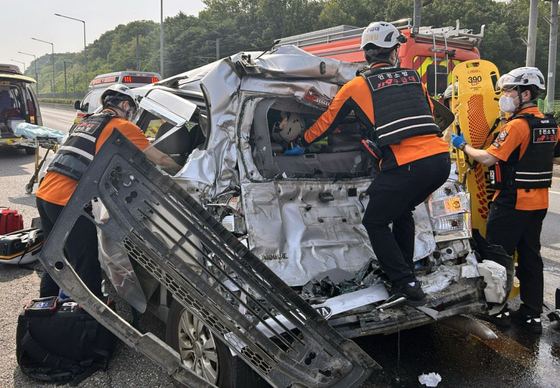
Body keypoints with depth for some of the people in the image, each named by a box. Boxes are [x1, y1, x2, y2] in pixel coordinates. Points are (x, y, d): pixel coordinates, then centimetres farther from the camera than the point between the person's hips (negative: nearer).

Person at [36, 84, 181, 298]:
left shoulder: (84, 122, 24)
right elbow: (160, 159, 4)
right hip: (68, 202, -9)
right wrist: (182, 169, 21)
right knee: (87, 268, 0)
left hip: (44, 194, 9)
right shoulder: (122, 126, 0)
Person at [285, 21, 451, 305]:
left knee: (375, 223, 14)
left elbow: (327, 122, 20)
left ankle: (408, 286, 11)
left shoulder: (356, 86, 8)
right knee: (402, 211, 30)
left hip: (405, 165, -6)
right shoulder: (413, 77, 20)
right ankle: (404, 269, 36)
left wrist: (301, 145, 36)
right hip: (441, 158, 6)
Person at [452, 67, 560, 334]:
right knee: (530, 256, 13)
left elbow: (488, 158, -22)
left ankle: (498, 310, 11)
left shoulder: (517, 124, -18)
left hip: (512, 202, -8)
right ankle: (533, 314, 20)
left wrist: (463, 145, -8)